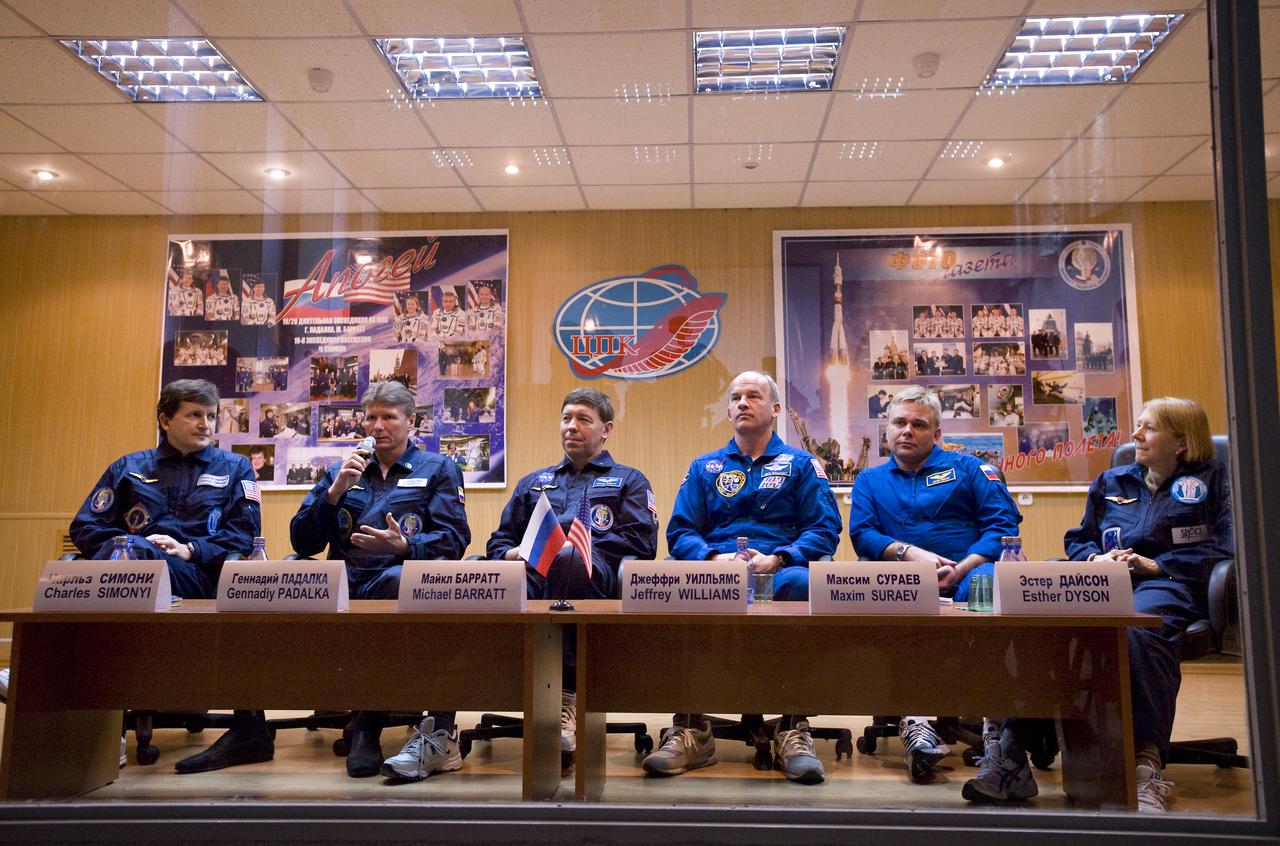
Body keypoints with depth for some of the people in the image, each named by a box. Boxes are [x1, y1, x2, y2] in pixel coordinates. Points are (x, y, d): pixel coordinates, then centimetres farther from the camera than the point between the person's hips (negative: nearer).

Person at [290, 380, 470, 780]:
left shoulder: (437, 469, 17)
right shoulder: (341, 471, 27)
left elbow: (455, 537, 2)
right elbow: (302, 542, 17)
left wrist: (404, 545, -16)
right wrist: (334, 492, 2)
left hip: (396, 576, -3)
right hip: (343, 587, 3)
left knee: (398, 579, -40)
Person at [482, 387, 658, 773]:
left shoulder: (628, 480, 25)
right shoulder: (533, 482, 36)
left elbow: (642, 541, 7)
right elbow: (498, 541, 28)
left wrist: (576, 548, -5)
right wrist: (515, 553, 2)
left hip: (596, 575, -3)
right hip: (532, 573, 3)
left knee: (568, 561, -42)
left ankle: (564, 693, -35)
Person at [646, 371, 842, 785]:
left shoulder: (801, 464, 18)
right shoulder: (704, 467, 24)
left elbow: (825, 529, 5)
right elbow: (680, 531, 13)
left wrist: (778, 559, -13)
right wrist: (714, 558, -9)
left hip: (776, 572, -1)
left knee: (800, 582, -38)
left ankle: (794, 729, -28)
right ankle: (690, 728, -26)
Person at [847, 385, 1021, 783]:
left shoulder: (966, 468, 20)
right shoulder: (870, 479, 24)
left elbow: (1004, 521, 5)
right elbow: (861, 533, 8)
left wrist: (960, 570, -11)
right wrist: (910, 553, -11)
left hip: (964, 575, 0)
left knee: (986, 580, -37)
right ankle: (913, 717, -43)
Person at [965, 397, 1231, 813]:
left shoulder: (1211, 479, 19)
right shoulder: (1110, 481, 30)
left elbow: (1224, 547, 5)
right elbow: (1077, 538, 32)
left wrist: (1156, 565, -6)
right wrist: (1095, 558, 7)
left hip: (1166, 583, -3)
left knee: (1140, 627, -44)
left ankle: (1147, 767, -45)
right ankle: (1010, 753, -40)